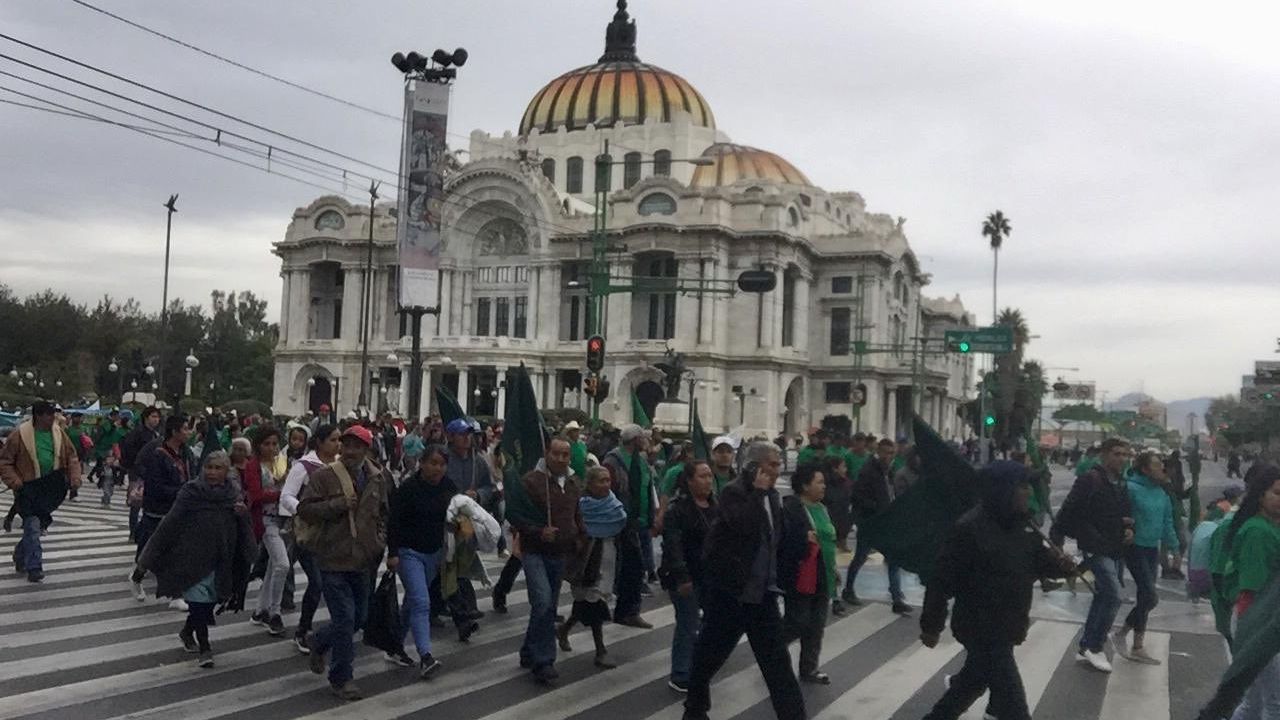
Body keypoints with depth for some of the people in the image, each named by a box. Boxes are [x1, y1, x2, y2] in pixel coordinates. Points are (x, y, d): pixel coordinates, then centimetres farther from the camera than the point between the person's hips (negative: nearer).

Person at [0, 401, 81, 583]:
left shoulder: (58, 432, 1)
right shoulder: (20, 434, -12)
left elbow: (71, 456, 10)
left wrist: (74, 477, -4)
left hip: (51, 487, 5)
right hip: (29, 488, -5)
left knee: (39, 525, 15)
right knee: (33, 527, -7)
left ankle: (20, 556, 37)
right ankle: (34, 568, 1)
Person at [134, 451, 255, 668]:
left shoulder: (232, 496, 4)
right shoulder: (191, 492, -7)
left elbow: (243, 531, 8)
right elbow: (170, 524, -7)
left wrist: (242, 515, -15)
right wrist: (149, 558, -6)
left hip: (219, 564, 4)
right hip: (193, 559, -4)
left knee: (210, 601, 13)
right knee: (199, 601, -8)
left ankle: (187, 633, 38)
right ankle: (204, 649, 3)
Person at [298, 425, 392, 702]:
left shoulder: (378, 479, 7)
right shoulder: (324, 476, -8)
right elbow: (304, 508, -11)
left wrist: (380, 540, 6)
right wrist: (339, 504, -20)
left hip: (362, 561, 6)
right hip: (333, 559, -6)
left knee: (359, 617, 16)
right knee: (344, 618, -6)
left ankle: (318, 642, 43)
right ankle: (341, 678, 10)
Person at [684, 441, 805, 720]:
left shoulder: (772, 495, 8)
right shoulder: (733, 492, -14)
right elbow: (744, 525, -32)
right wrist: (758, 492, -23)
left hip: (762, 592, 6)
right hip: (730, 590, -6)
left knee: (777, 660, 3)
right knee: (709, 655, 10)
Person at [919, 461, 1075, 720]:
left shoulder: (1017, 525, 2)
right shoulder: (969, 529, -24)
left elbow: (1035, 561, 13)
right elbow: (942, 580, -19)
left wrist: (1057, 563, -10)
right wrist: (932, 626, -14)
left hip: (1005, 626, 9)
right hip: (982, 629, -9)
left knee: (975, 680, 25)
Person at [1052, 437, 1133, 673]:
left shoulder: (1121, 484, 12)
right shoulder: (1090, 480, -14)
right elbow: (1068, 513, -15)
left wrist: (1129, 529, 3)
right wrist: (1057, 539, -17)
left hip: (1115, 550, 9)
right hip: (1096, 549, -9)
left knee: (1102, 598, 13)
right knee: (1114, 597, -15)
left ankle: (1086, 648, 23)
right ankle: (1095, 647, -4)